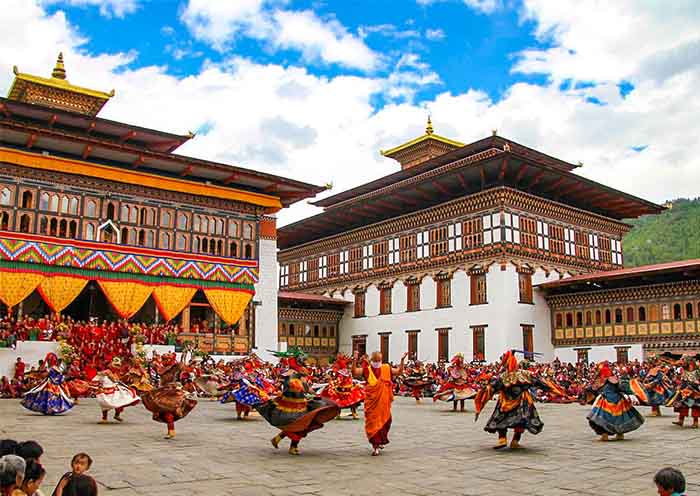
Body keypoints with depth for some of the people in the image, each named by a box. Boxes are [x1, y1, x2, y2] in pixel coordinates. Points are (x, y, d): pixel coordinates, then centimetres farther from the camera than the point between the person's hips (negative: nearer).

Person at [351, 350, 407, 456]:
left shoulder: (386, 368, 4)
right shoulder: (367, 369, -4)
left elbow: (399, 372, 9)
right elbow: (354, 372, -14)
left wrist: (402, 360, -1)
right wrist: (354, 360, -26)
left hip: (384, 401, 2)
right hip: (371, 401, -2)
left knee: (384, 421, 14)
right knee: (372, 422, -1)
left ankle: (380, 441, 37)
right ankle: (375, 445, 6)